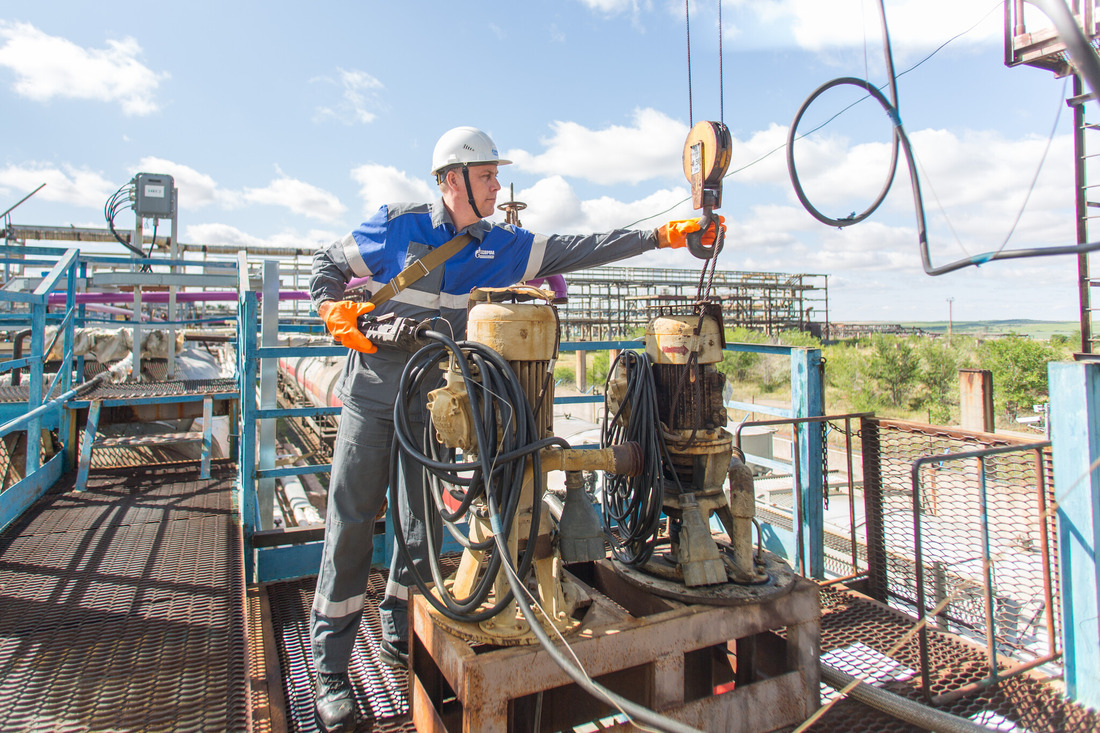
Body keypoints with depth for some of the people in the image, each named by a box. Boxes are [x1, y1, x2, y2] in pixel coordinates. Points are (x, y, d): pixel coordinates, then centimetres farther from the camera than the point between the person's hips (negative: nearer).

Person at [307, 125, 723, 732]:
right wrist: (337, 315, -12)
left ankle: (398, 637, 31)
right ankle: (330, 669, 13)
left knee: (420, 525, 10)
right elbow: (326, 266, 8)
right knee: (350, 528, -1)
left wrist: (662, 234, -8)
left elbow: (577, 251, -3)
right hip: (371, 400, -3)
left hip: (433, 403, 3)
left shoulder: (499, 245, 2)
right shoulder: (397, 227, -5)